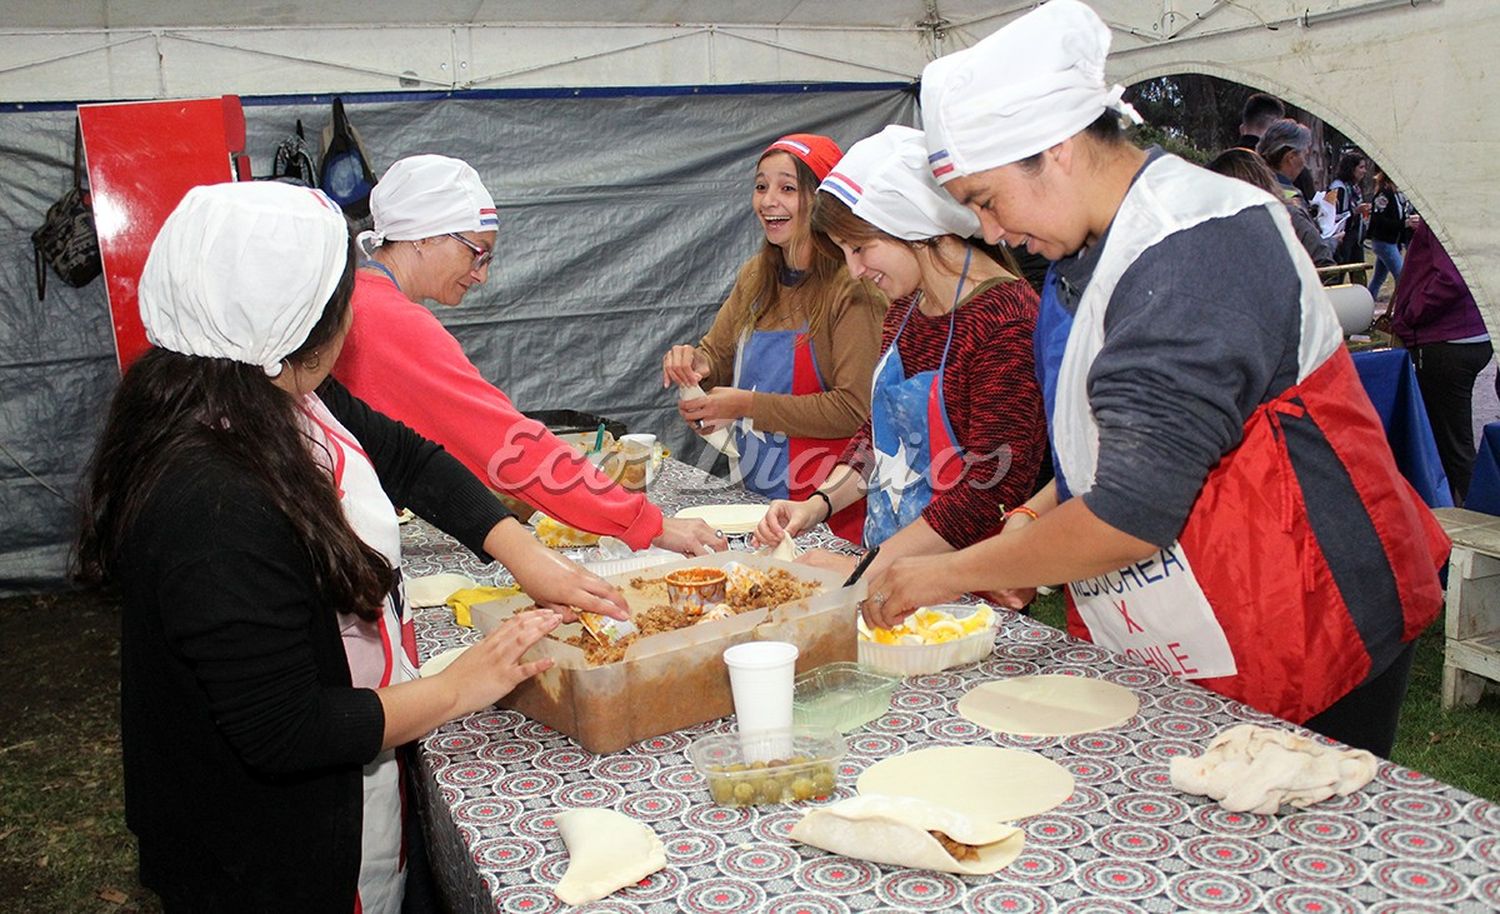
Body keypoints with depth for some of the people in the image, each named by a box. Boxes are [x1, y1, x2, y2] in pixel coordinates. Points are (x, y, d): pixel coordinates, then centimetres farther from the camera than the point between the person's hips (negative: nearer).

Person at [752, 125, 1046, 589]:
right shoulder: (903, 309, 11)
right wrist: (820, 503, 4)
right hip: (883, 560, 7)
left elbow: (990, 489, -19)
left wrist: (866, 568, -18)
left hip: (961, 582, -7)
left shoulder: (1006, 321, -17)